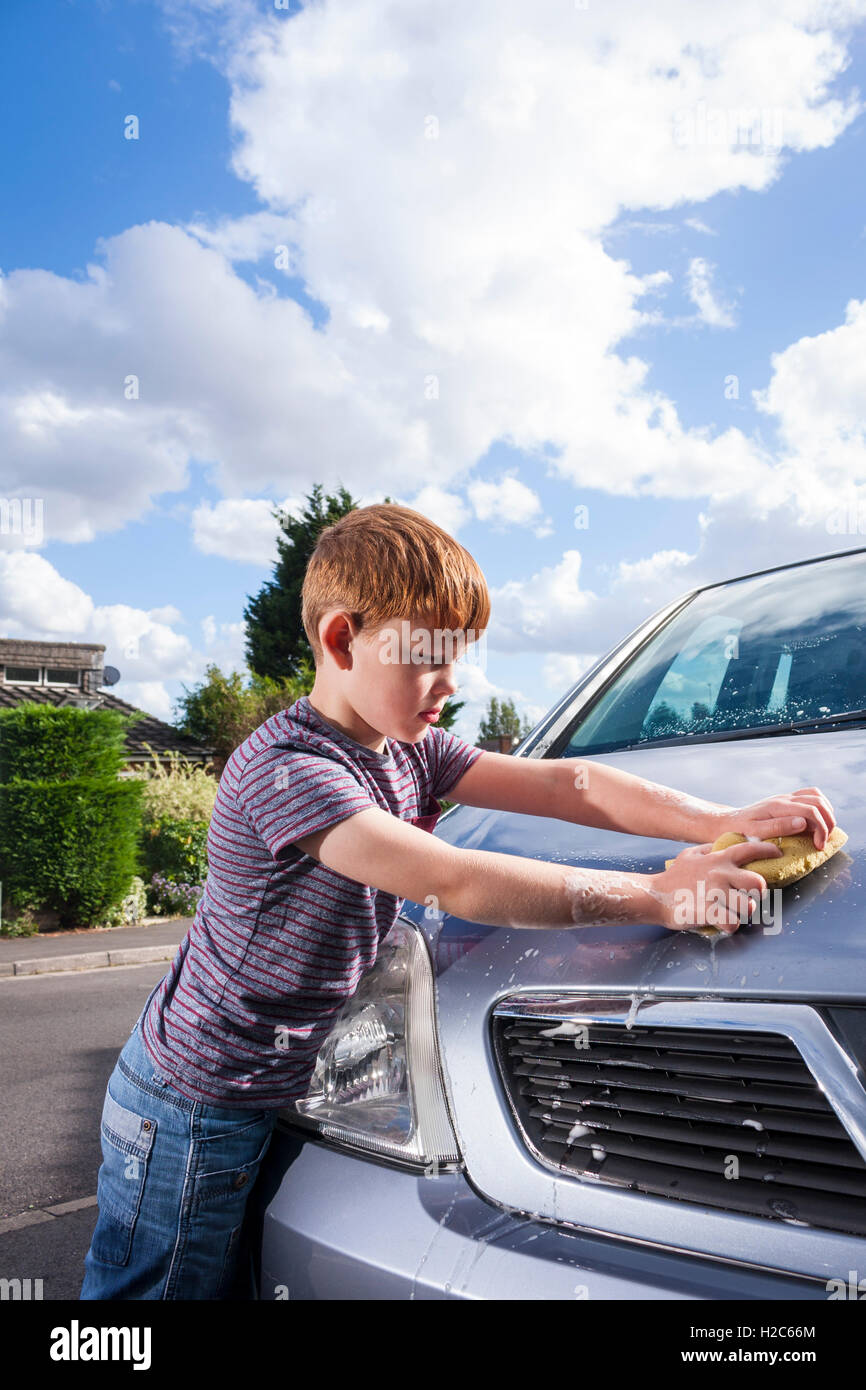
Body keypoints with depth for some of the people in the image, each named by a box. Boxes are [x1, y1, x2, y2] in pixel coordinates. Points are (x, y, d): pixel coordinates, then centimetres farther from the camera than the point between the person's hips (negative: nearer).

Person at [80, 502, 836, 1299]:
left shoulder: (411, 751, -3)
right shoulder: (286, 767, -29)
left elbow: (567, 785, -7)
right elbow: (457, 884, -37)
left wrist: (728, 824, -16)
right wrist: (658, 896, -32)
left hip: (269, 1096, 7)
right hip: (192, 1113, -7)